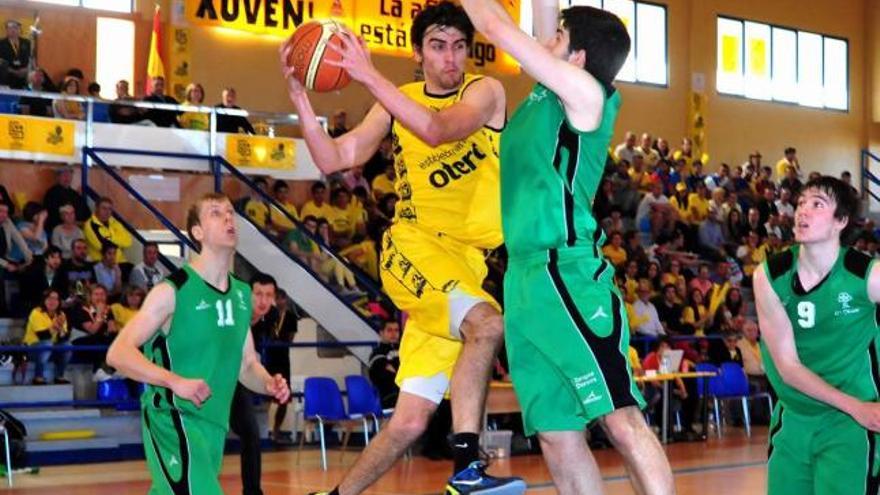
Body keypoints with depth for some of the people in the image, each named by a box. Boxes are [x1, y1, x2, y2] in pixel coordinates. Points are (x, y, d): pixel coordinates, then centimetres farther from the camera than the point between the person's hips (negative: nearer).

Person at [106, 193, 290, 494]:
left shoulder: (242, 294, 11)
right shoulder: (173, 291, -11)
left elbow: (247, 364, 21)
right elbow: (118, 353, -16)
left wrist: (269, 384, -2)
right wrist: (175, 381, -29)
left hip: (214, 424, 7)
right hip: (172, 418, -7)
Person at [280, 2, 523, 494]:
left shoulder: (486, 91, 0)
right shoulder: (398, 102, 9)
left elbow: (437, 129, -21)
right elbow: (333, 158, 5)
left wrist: (369, 75, -24)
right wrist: (298, 92, -5)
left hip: (467, 260, 1)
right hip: (415, 248, -1)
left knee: (410, 423, -1)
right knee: (486, 323, -32)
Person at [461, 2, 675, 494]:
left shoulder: (585, 92, -3)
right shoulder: (549, 96, 17)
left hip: (568, 273, -9)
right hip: (526, 277, 9)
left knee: (620, 416, -14)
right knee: (556, 433, 5)